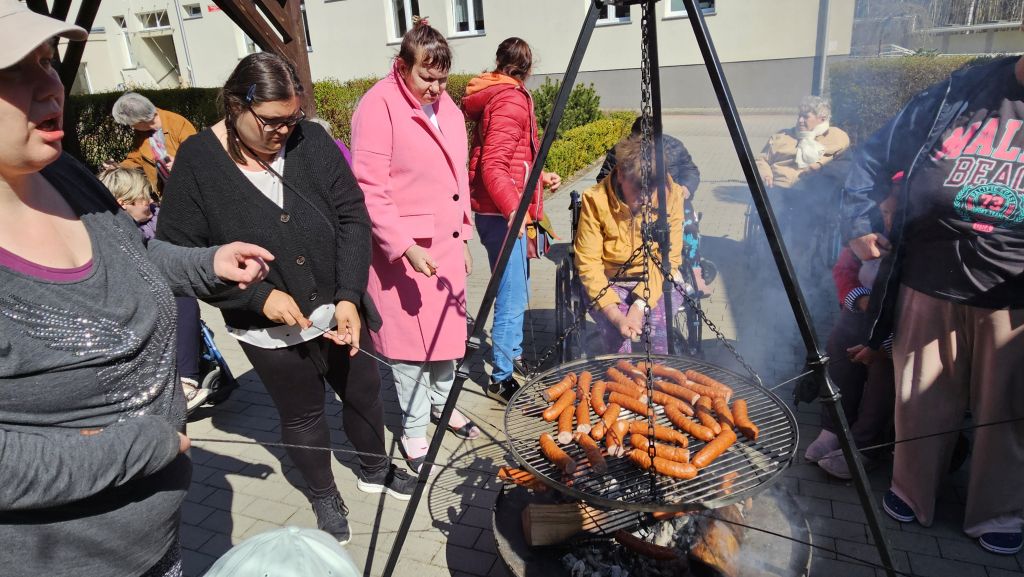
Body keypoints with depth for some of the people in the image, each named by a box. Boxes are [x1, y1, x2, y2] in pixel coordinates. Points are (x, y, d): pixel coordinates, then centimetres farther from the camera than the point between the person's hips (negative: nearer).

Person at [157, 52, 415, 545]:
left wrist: (349, 297, -16)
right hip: (270, 330, -2)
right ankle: (324, 496, 43)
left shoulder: (311, 140, -7)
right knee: (303, 415, 16)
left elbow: (352, 217, -7)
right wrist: (259, 296, -19)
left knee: (363, 390, 19)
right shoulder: (197, 162, -13)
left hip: (339, 310, 3)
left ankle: (375, 469, 48)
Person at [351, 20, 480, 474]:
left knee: (448, 327, 16)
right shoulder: (379, 106, -12)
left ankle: (442, 403, 38)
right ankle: (414, 430, 20)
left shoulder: (447, 108, 11)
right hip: (402, 249, -7)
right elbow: (369, 188, -18)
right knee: (411, 338, 2)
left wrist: (463, 237, 15)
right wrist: (405, 247, -23)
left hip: (446, 244, 7)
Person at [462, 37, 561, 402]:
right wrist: (513, 209, -34)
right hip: (501, 214, -11)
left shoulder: (498, 95, 16)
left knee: (518, 291, 21)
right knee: (512, 300, -5)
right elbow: (493, 166, -25)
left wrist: (540, 177, 20)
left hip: (507, 210, 11)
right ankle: (501, 379, 7)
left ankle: (513, 355, 36)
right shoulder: (511, 100, -14)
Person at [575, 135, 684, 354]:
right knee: (616, 334, -28)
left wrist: (641, 304, -25)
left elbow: (669, 259, -11)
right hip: (608, 281, -1)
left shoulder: (671, 194, -12)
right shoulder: (595, 199, -18)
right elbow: (588, 264, -17)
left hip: (656, 280, 2)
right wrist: (615, 314, -29)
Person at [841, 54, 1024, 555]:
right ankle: (911, 493, 34)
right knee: (921, 398, 13)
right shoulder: (960, 92, 2)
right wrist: (859, 224, 1)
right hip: (930, 284, 1)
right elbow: (874, 157, 9)